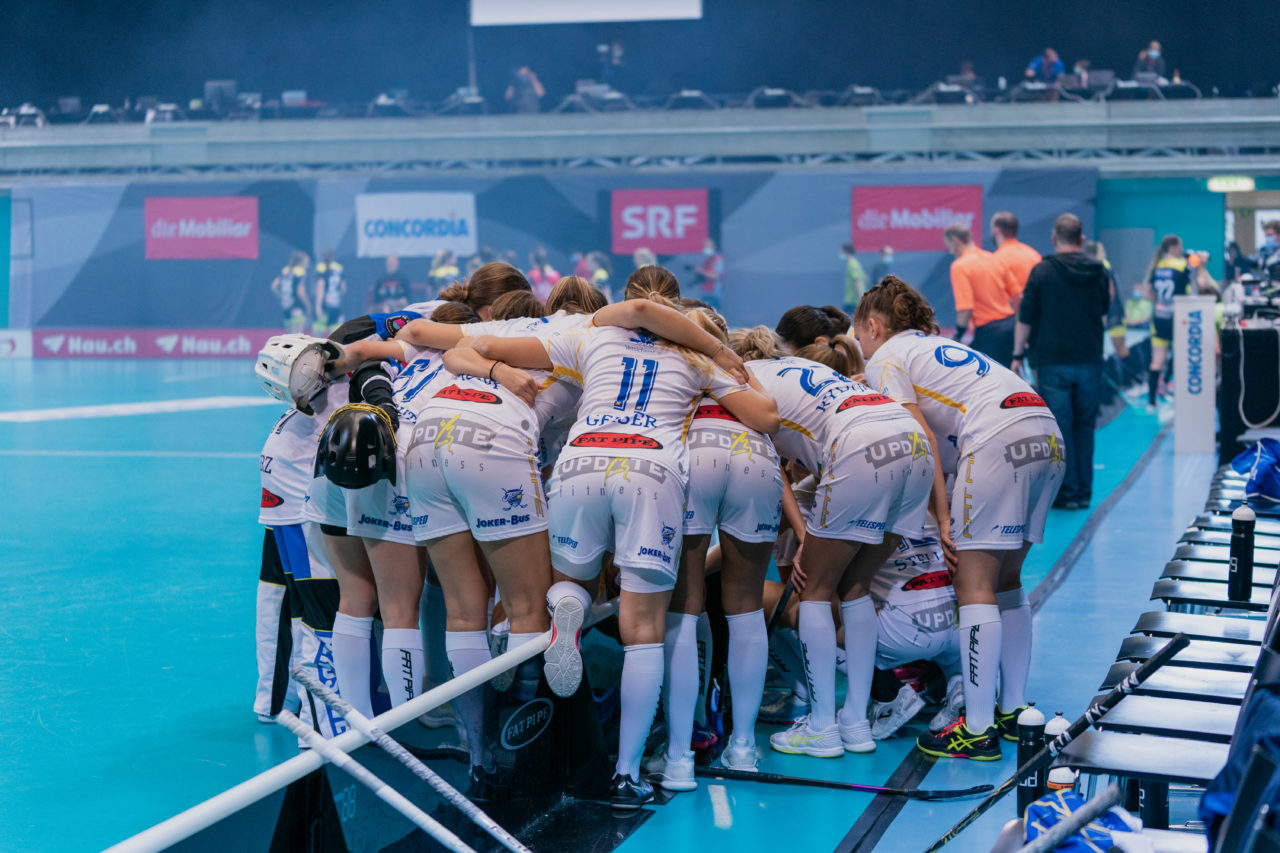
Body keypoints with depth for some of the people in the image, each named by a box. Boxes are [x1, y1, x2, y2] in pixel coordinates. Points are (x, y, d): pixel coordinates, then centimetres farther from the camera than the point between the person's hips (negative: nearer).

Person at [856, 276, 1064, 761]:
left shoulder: (885, 360, 9)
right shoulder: (936, 347, 33)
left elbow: (922, 441, -4)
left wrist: (941, 517, -6)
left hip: (998, 441, -8)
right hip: (1047, 434, 9)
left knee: (974, 586, -5)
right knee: (1005, 580, 16)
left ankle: (978, 729, -7)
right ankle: (1013, 712, 21)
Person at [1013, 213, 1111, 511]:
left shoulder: (1042, 271, -5)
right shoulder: (1099, 271, 5)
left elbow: (1025, 319, -4)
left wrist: (1018, 355, 6)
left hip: (1053, 362, -3)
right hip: (1090, 361, 3)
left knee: (1059, 428, 1)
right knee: (1085, 426, 12)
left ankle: (1066, 492, 1)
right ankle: (1084, 492, 13)